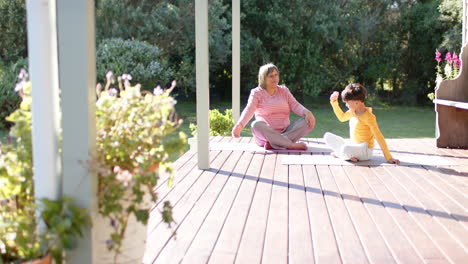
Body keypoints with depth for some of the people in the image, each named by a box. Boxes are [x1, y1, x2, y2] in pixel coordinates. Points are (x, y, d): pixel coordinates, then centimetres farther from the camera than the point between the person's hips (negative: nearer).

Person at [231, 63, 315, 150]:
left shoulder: (284, 90, 14)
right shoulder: (257, 92, 3)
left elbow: (295, 105, 3)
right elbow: (249, 110, -12)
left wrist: (307, 112, -20)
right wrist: (239, 125, -32)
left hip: (285, 131, 3)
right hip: (266, 134, -3)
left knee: (308, 122, -19)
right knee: (257, 124, -35)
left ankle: (273, 143, -33)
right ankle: (291, 145, -41)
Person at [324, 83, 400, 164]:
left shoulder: (368, 116, -19)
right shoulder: (353, 112, 4)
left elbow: (379, 137, -20)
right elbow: (342, 117, 27)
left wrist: (389, 158, -21)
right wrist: (334, 102, 15)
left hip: (365, 151, -8)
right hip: (354, 147, 8)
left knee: (346, 149, -39)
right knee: (327, 136, 0)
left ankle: (339, 154, -6)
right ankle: (346, 154, -10)